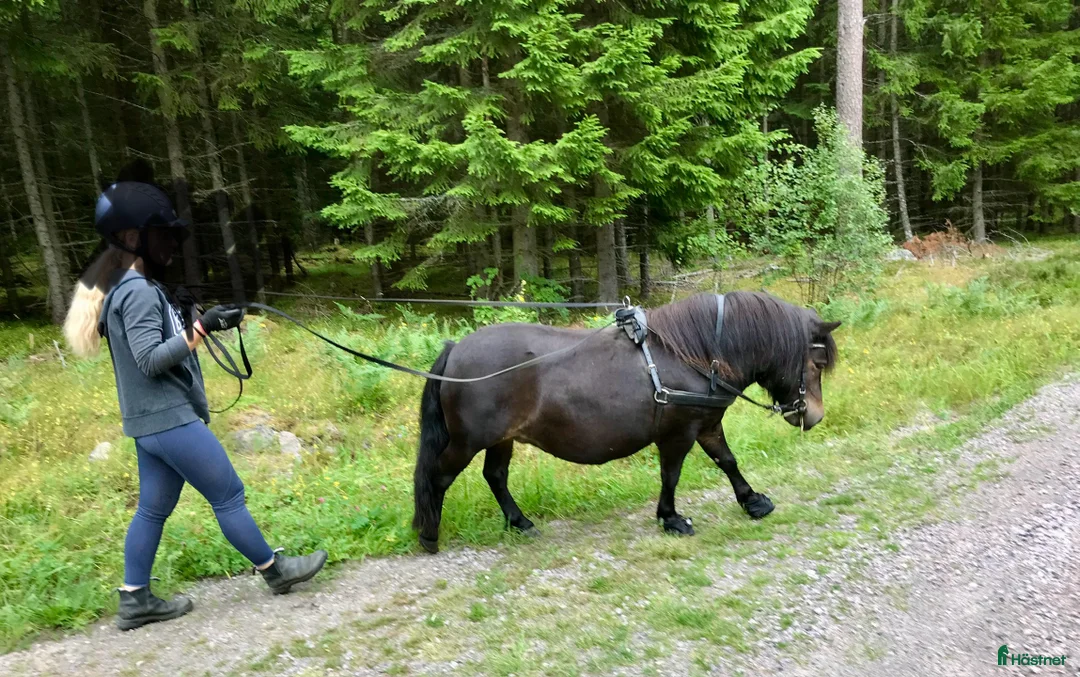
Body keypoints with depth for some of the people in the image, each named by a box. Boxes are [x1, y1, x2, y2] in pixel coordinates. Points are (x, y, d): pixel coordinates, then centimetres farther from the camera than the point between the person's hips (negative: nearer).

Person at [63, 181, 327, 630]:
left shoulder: (131, 288, 15)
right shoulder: (138, 291, -17)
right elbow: (150, 359, -23)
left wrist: (203, 322, 8)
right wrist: (202, 327, -25)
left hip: (154, 420, 10)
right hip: (168, 420, -10)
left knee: (154, 508, 14)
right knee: (228, 496, 1)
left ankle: (134, 601, 21)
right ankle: (276, 571, 14)